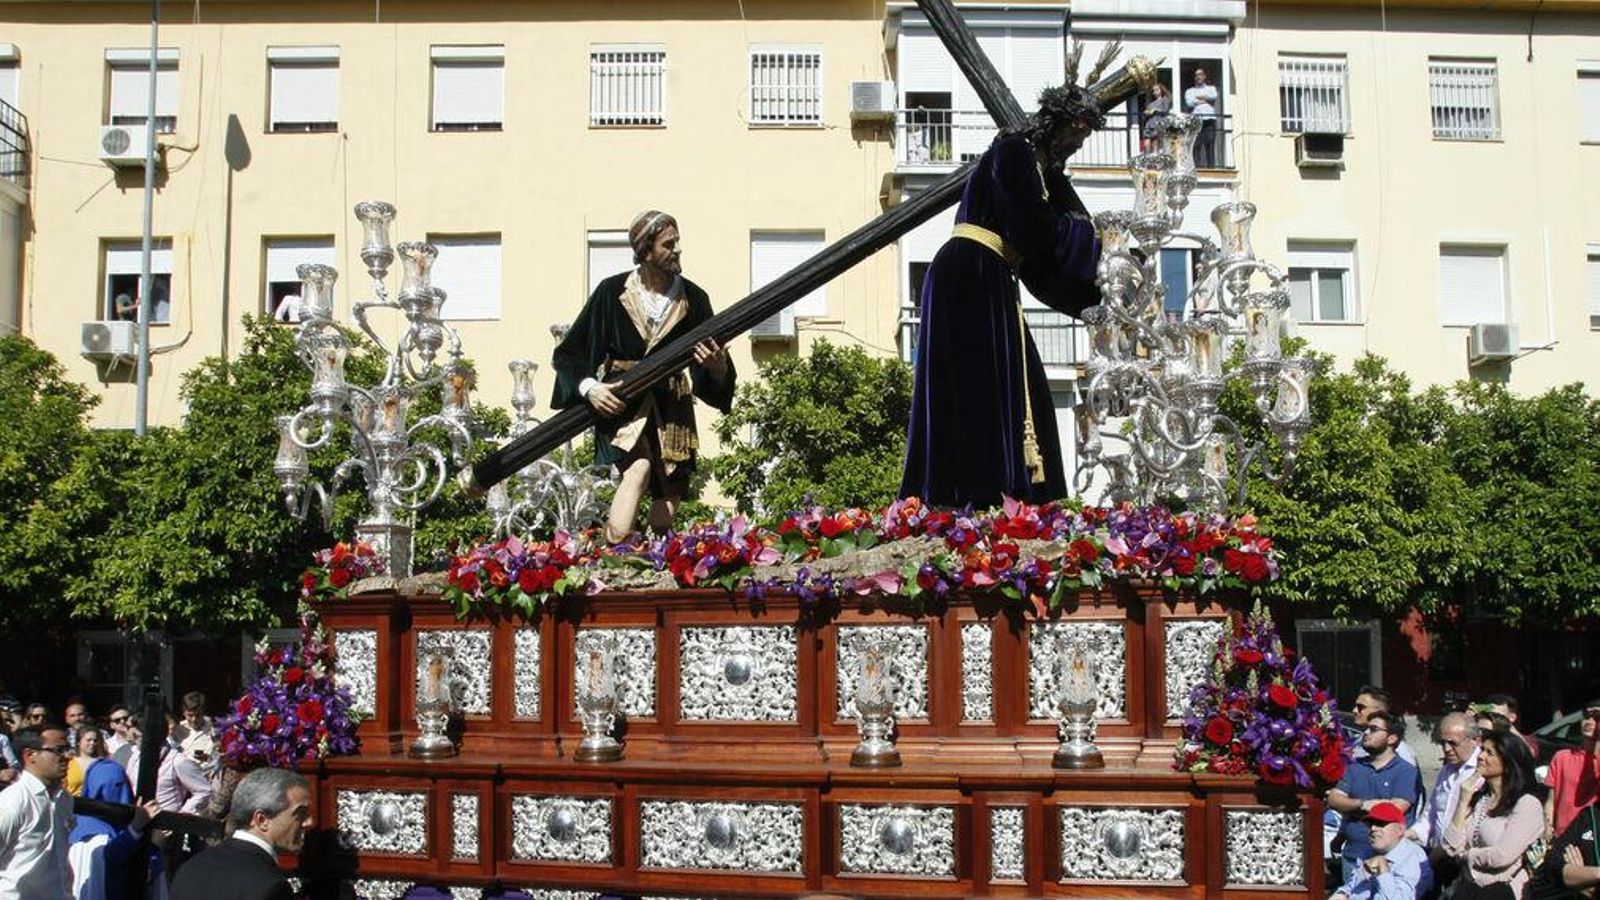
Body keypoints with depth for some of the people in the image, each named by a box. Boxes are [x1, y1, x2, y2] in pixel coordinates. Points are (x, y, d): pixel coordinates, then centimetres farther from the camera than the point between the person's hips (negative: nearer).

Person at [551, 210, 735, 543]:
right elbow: (568, 353, 4)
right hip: (620, 402, -3)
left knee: (668, 494, -1)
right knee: (639, 466, -29)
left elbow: (714, 377, 5)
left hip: (670, 405, 3)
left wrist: (717, 367, -18)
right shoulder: (613, 292, -2)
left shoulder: (692, 298, 3)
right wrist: (589, 387, -13)